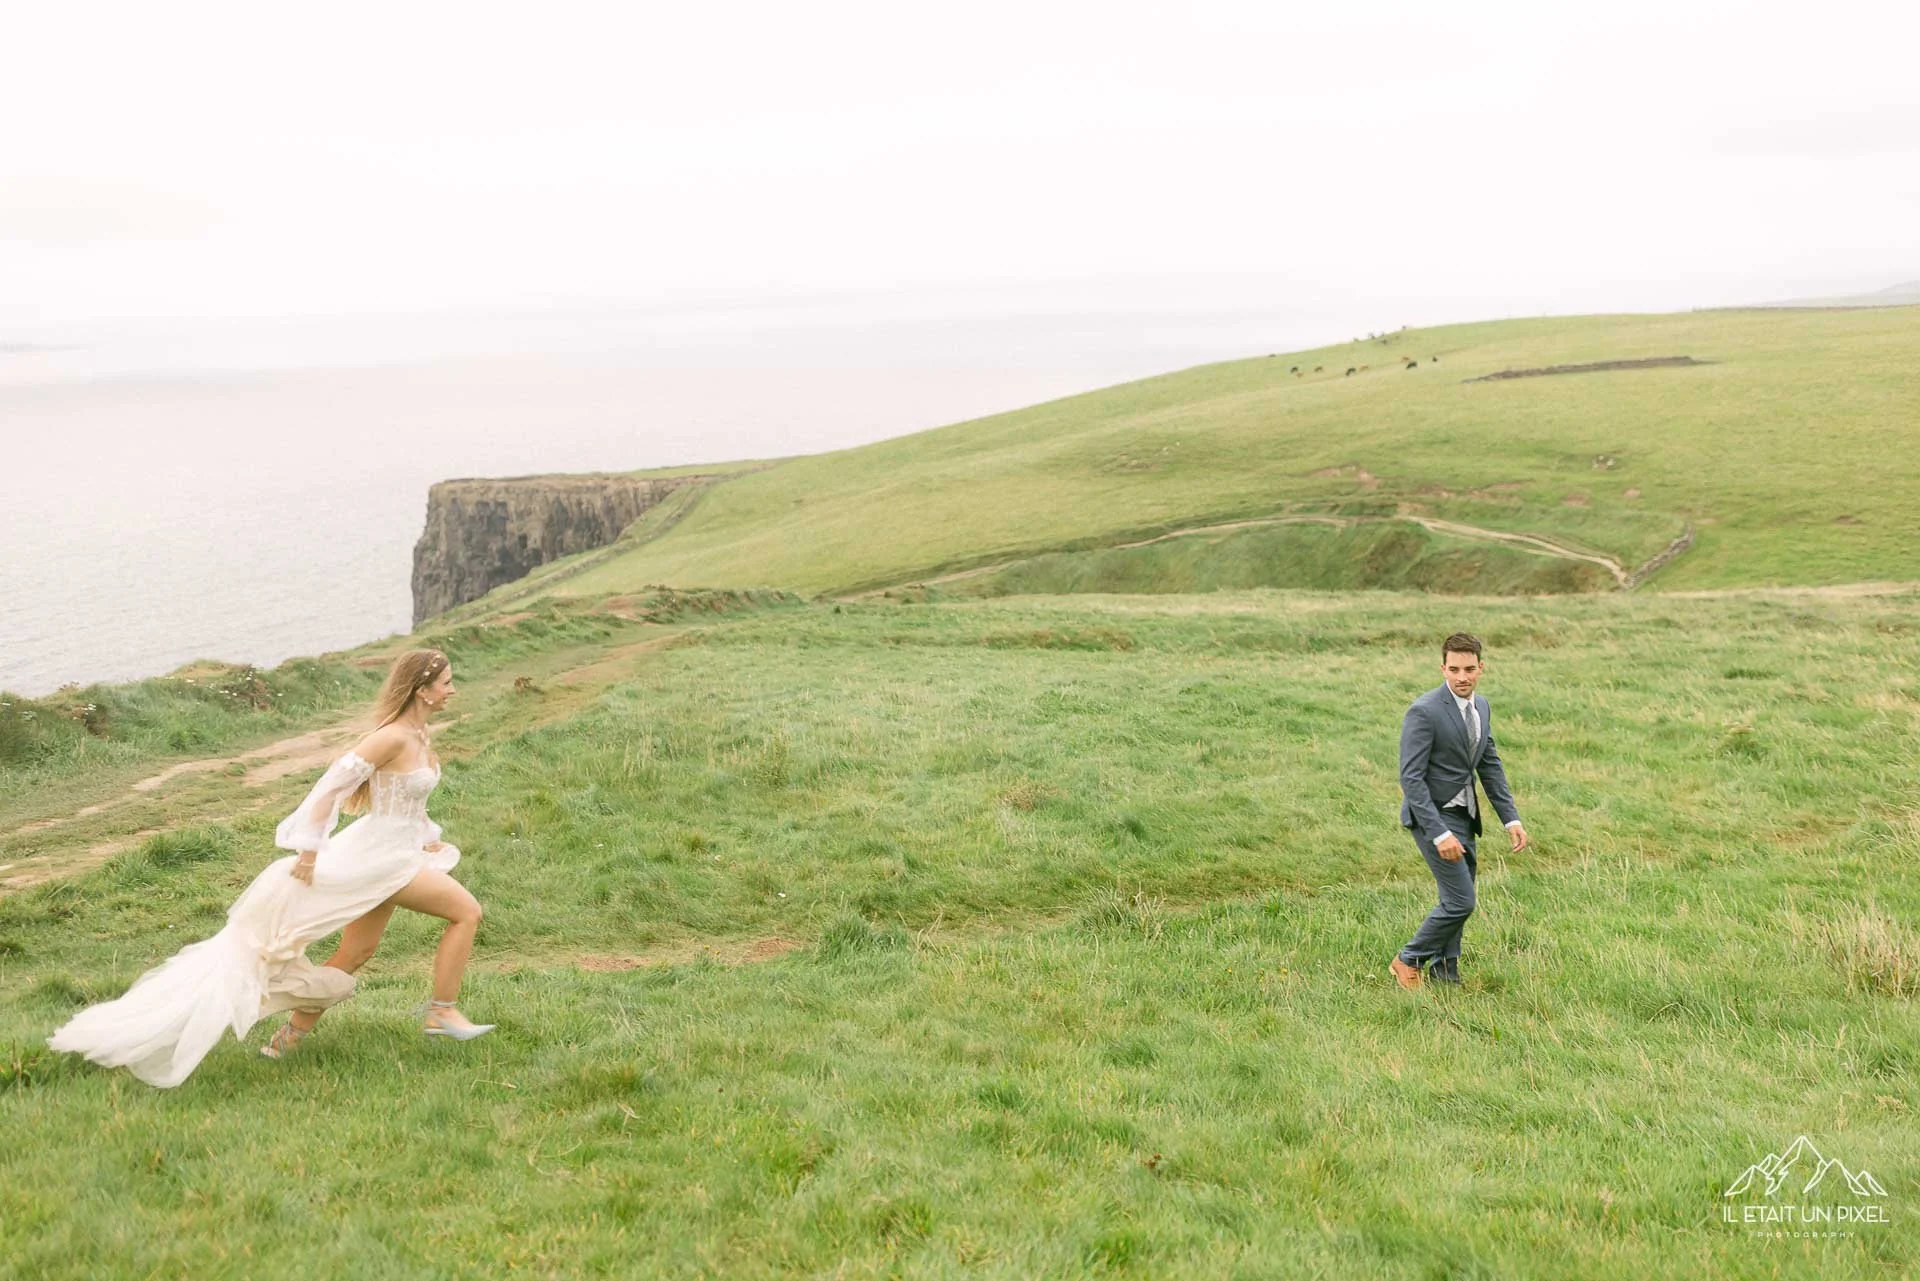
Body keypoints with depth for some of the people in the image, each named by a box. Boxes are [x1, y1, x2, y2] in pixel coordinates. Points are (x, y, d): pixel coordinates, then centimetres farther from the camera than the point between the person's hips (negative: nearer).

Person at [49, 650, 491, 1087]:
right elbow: (332, 784, -24)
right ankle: (443, 1011, 1)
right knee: (466, 911, -10)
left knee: (354, 956, 14)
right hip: (378, 857, -10)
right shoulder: (392, 737, -22)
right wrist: (309, 851, -22)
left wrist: (426, 839, 18)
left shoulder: (416, 734, 7)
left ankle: (291, 1035, 22)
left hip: (392, 854, 10)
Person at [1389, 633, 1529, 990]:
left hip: (1463, 815, 8)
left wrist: (1511, 818, 7)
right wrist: (1439, 834, -26)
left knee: (1457, 900, 12)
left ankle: (1444, 977, 25)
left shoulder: (1481, 706, 6)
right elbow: (1410, 778, -22)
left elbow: (1490, 765, 15)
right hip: (1432, 814, -8)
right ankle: (1409, 961, 9)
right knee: (1460, 901, -10)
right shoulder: (1425, 711, -21)